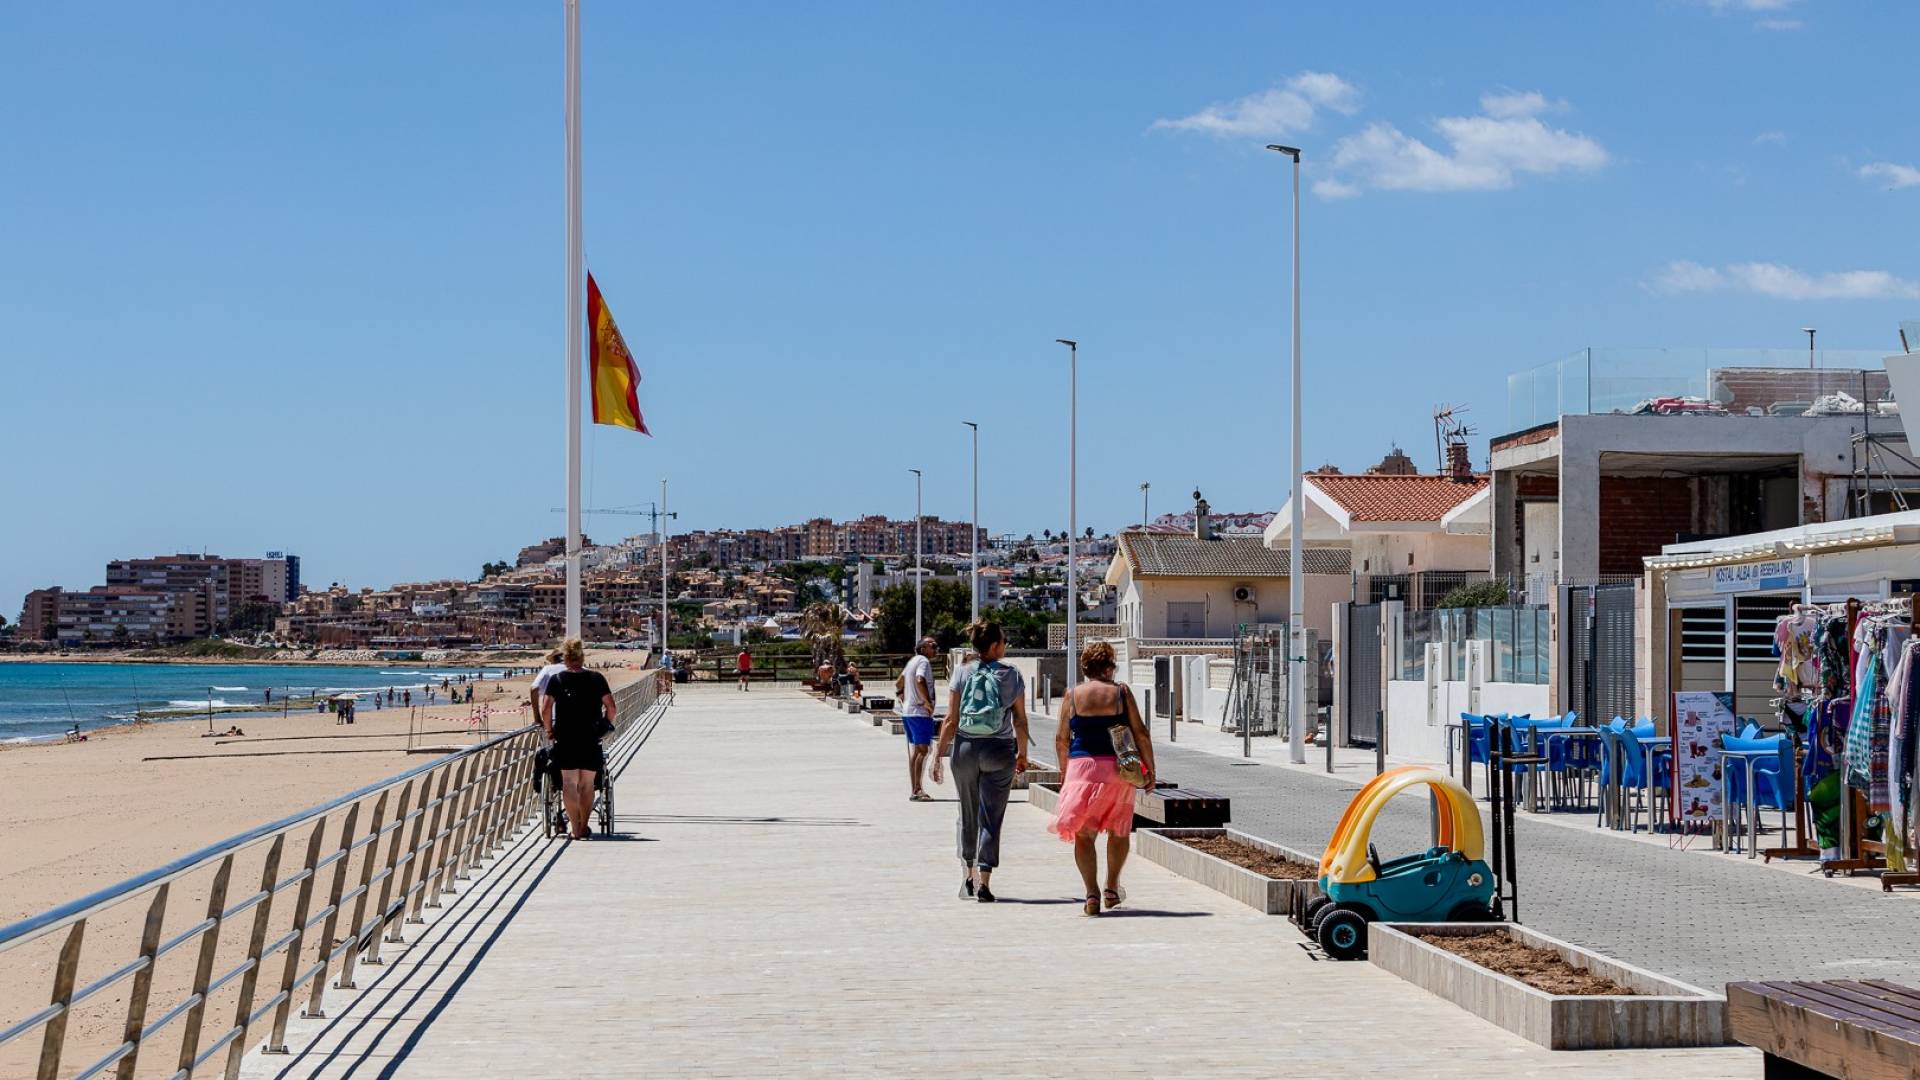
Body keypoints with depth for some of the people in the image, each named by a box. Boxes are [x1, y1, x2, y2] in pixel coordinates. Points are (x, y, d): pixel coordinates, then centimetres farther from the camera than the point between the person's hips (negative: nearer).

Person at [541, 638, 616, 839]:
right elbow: (610, 707, -1)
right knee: (587, 784, 11)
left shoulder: (556, 679, 1)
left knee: (569, 783, 1)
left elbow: (547, 708, -8)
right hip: (591, 739, 1)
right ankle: (583, 826, 18)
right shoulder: (596, 678, 3)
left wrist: (549, 730, 5)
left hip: (565, 738, -1)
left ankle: (575, 828, -8)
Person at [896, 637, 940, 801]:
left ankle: (913, 789, 15)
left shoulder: (912, 661, 17)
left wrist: (903, 699, 26)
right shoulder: (923, 661, -12)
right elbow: (920, 681, -29)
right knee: (923, 750, -9)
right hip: (920, 713, -10)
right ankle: (917, 790, -12)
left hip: (907, 712, 10)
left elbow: (898, 683, 26)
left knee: (914, 751, 12)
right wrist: (928, 702, -23)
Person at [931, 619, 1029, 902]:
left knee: (968, 815, 17)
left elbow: (951, 720, -4)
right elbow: (1020, 721, -1)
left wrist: (939, 755, 1)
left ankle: (969, 877, 26)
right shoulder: (1012, 677, -4)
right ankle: (984, 882, -6)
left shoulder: (962, 674, -3)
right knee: (991, 818, 2)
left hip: (965, 749, 1)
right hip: (1000, 751, -1)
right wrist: (1022, 754, 12)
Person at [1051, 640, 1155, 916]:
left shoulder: (1072, 695, 2)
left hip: (1082, 767, -1)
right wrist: (1149, 768, 5)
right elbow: (1140, 733, -2)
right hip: (1118, 768, 1)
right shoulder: (1122, 692, 1)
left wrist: (1065, 770, 18)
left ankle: (1092, 895, -9)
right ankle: (1112, 889, 27)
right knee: (1119, 830, 20)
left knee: (1083, 835, 4)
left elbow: (1061, 738, 4)